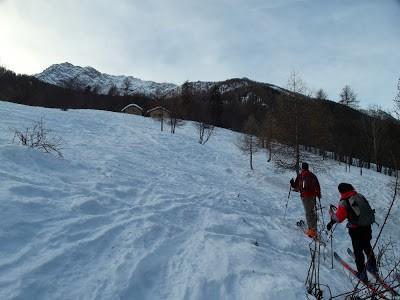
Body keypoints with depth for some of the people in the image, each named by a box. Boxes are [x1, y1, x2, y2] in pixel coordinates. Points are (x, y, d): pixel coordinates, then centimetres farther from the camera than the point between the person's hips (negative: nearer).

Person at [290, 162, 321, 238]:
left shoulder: (299, 176, 1)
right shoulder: (312, 175, 5)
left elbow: (296, 187, 7)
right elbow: (317, 186, 3)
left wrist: (292, 183, 26)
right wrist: (319, 195, 13)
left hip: (304, 196, -2)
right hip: (312, 196, 2)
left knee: (308, 213, -1)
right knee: (313, 212, 10)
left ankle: (311, 229, -8)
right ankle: (314, 229, 11)